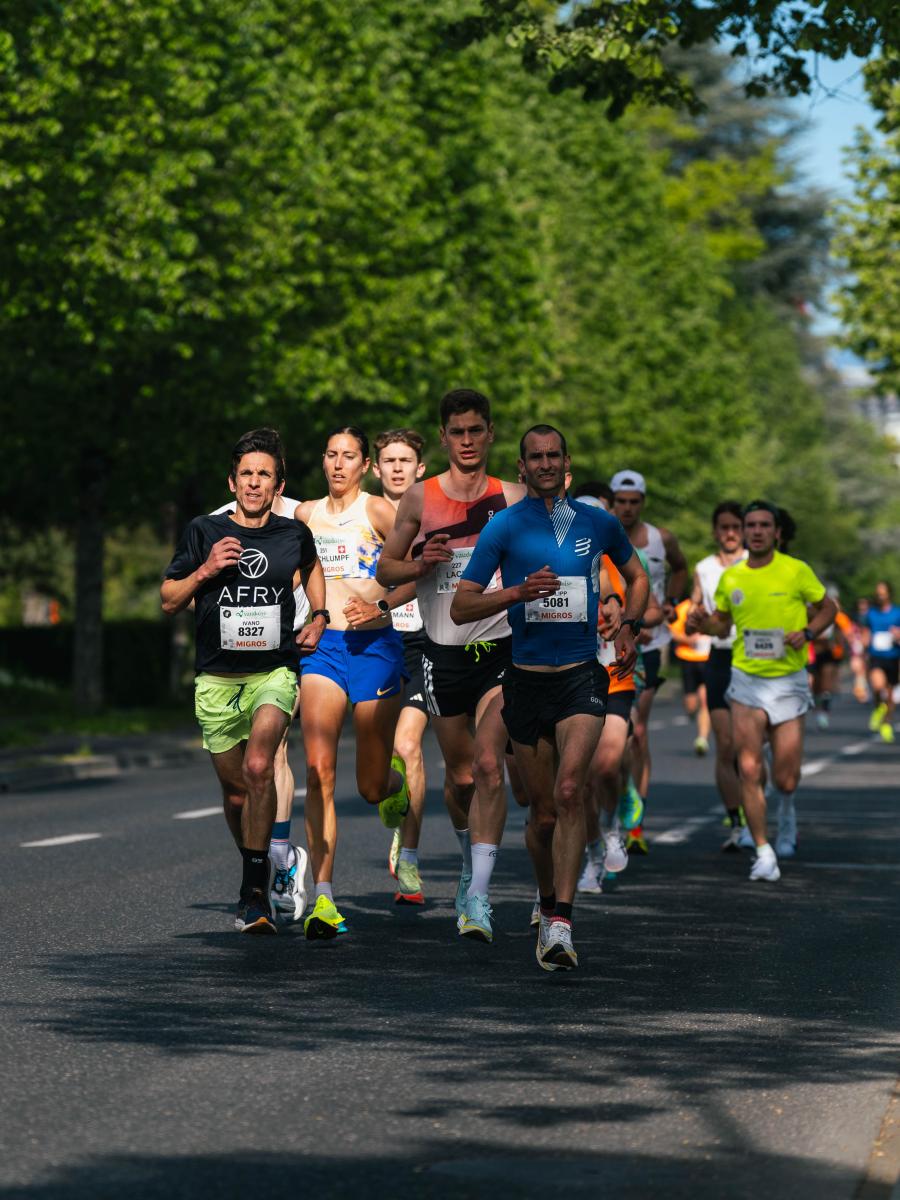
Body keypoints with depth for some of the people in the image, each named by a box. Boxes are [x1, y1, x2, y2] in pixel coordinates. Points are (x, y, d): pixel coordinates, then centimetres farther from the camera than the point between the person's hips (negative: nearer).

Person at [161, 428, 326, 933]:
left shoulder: (294, 534, 3)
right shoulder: (204, 531, 1)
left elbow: (311, 565, 28)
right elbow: (169, 601, 6)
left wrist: (319, 617, 15)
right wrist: (204, 571, -11)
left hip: (275, 672, -1)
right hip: (217, 678, 2)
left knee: (259, 766, -25)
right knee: (236, 790, 8)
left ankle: (255, 887, -21)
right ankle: (258, 868, 36)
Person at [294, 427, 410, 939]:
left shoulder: (378, 511, -2)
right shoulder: (305, 515, 10)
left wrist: (381, 607, -19)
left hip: (374, 647, -2)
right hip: (322, 648, 2)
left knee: (372, 786, 6)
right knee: (319, 771, -16)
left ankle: (395, 777, 47)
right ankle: (324, 900, -17)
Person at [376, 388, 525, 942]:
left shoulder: (513, 498, 2)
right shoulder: (421, 498, 4)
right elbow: (385, 570, 9)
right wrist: (420, 565, -11)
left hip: (500, 648, -2)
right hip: (444, 651, 2)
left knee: (489, 765, -17)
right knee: (461, 775, 9)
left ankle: (478, 897, -20)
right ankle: (471, 863, 37)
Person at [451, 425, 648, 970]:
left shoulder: (599, 522, 8)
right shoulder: (504, 527, 1)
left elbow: (638, 576, 26)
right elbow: (461, 607, -1)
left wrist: (629, 628, 10)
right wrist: (519, 591, -16)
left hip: (582, 676, 0)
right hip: (527, 679, 1)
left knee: (569, 792, -20)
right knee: (543, 809, 6)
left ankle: (560, 925, -23)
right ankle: (549, 906, 31)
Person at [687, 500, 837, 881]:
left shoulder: (796, 571, -5)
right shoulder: (730, 578, 4)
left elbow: (828, 608, 6)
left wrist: (807, 633, -12)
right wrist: (702, 622, -3)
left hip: (788, 681, -2)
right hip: (747, 680, 2)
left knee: (786, 780, -1)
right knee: (749, 770, -11)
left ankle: (785, 807, 37)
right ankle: (764, 852, -3)